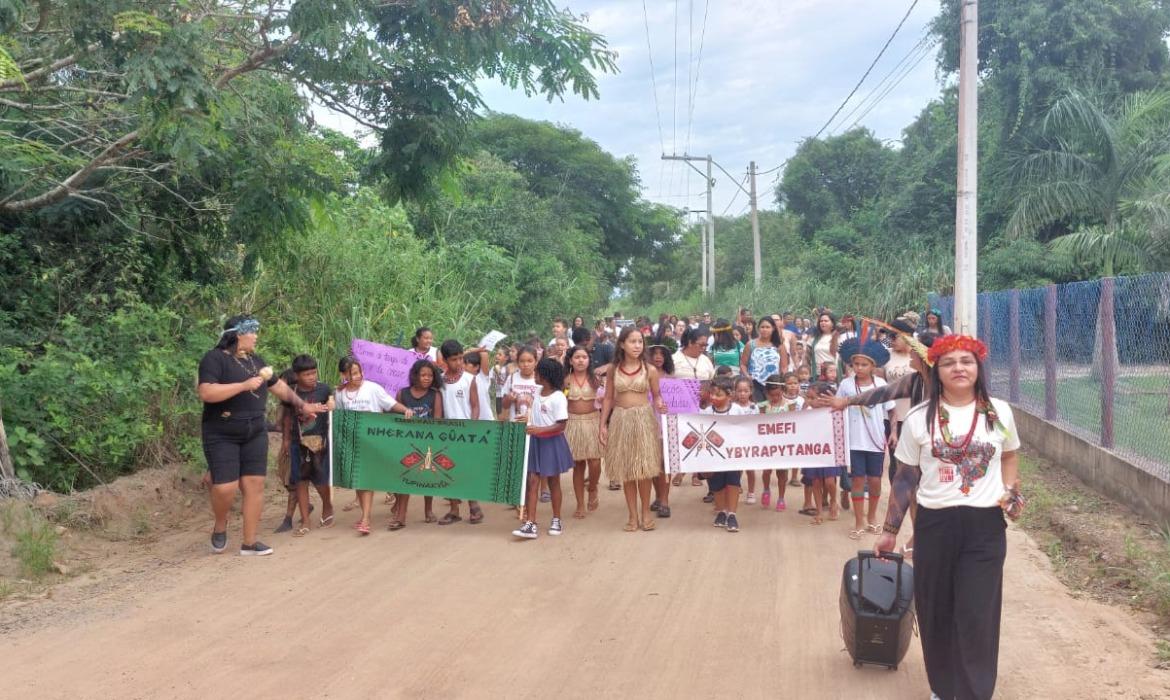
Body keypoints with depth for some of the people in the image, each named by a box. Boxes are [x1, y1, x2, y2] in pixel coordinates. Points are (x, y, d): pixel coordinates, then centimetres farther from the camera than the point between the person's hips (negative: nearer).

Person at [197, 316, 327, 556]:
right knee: (225, 488, -12)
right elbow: (205, 393, -23)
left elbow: (279, 386, 25)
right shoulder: (215, 358, -10)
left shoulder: (255, 360, 14)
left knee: (255, 485, 1)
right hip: (222, 435, -6)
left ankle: (249, 542, 8)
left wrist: (302, 405, 24)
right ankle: (220, 526, 19)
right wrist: (244, 385, -23)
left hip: (255, 433, 7)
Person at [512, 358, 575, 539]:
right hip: (535, 442, 6)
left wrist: (540, 429, -27)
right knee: (532, 481, -2)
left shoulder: (558, 397, -17)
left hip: (552, 443, -6)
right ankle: (530, 524, -5)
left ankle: (556, 520, 24)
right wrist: (526, 420, 1)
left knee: (553, 482, 8)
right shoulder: (537, 393, 6)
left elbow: (561, 425, -20)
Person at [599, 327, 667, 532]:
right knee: (626, 470, 6)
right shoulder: (613, 369, 2)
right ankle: (633, 515, 14)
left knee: (644, 469, -1)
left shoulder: (650, 370, -2)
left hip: (644, 419, -2)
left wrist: (659, 404, -17)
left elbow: (656, 395, 5)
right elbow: (608, 398, 7)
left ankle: (645, 513, 15)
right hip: (620, 420, 2)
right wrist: (603, 425, 3)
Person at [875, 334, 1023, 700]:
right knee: (936, 614, 10)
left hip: (985, 526, 0)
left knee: (977, 618, -3)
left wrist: (1011, 491, 1)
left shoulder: (999, 412, 1)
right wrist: (889, 530, 6)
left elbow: (1010, 456, 20)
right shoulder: (919, 418, -2)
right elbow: (905, 478, 4)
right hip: (934, 524, 1)